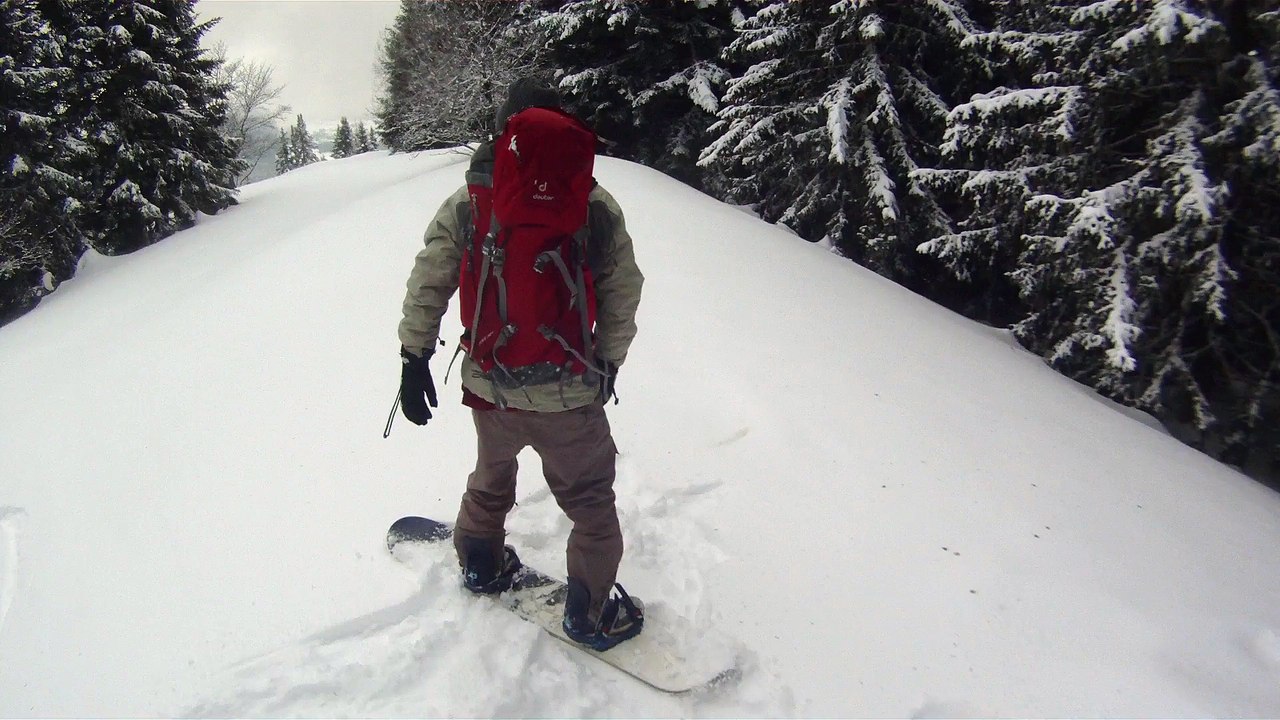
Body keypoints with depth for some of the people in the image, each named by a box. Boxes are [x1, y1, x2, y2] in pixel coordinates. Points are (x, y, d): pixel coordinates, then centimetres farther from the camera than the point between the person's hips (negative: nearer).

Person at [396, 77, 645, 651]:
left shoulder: (462, 209, -7)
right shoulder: (598, 208, -9)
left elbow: (426, 290, -3)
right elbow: (622, 297, -2)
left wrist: (414, 359, 9)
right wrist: (607, 365, 11)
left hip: (489, 388, 3)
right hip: (570, 394, -3)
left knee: (491, 476, 30)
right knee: (590, 500, 17)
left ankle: (480, 564, 51)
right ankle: (590, 614, 28)